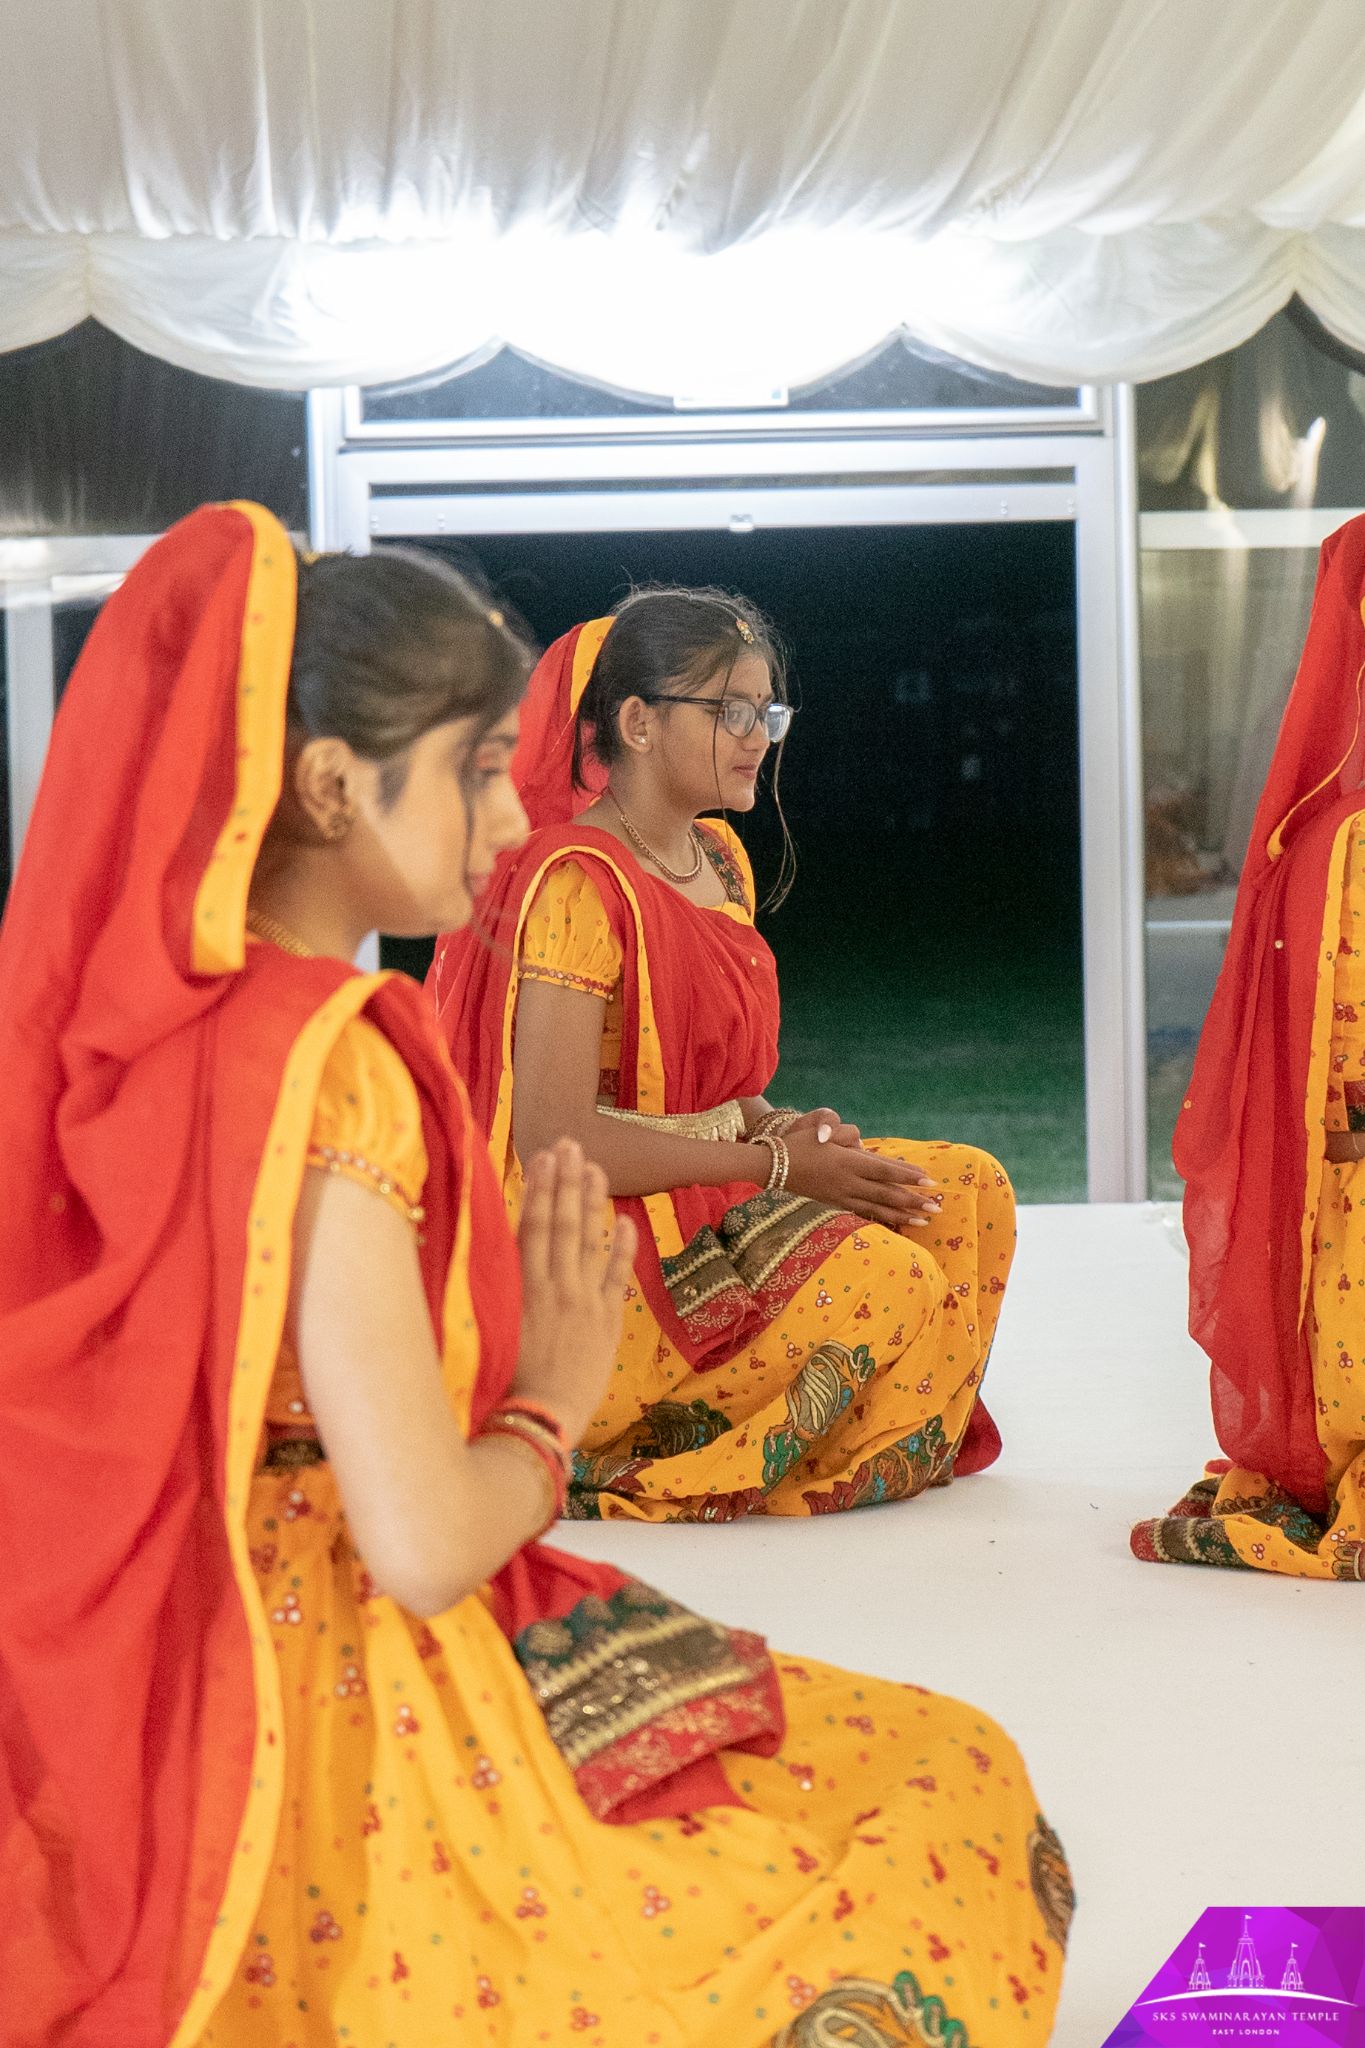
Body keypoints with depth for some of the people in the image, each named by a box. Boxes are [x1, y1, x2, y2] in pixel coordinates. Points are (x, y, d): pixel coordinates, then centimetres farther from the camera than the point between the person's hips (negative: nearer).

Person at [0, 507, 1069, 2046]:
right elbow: (423, 1542, -24)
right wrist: (552, 1402, -5)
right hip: (343, 1735, -9)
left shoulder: (139, 1011, 6)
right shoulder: (323, 1062, -22)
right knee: (955, 1796, 2)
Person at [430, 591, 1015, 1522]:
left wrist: (785, 1128, -4)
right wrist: (775, 1163, -19)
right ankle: (637, 1458, -11)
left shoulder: (719, 857, 13)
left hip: (705, 1198, 9)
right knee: (884, 1279, -25)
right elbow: (552, 1137, -24)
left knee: (969, 1190, -2)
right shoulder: (578, 885, -17)